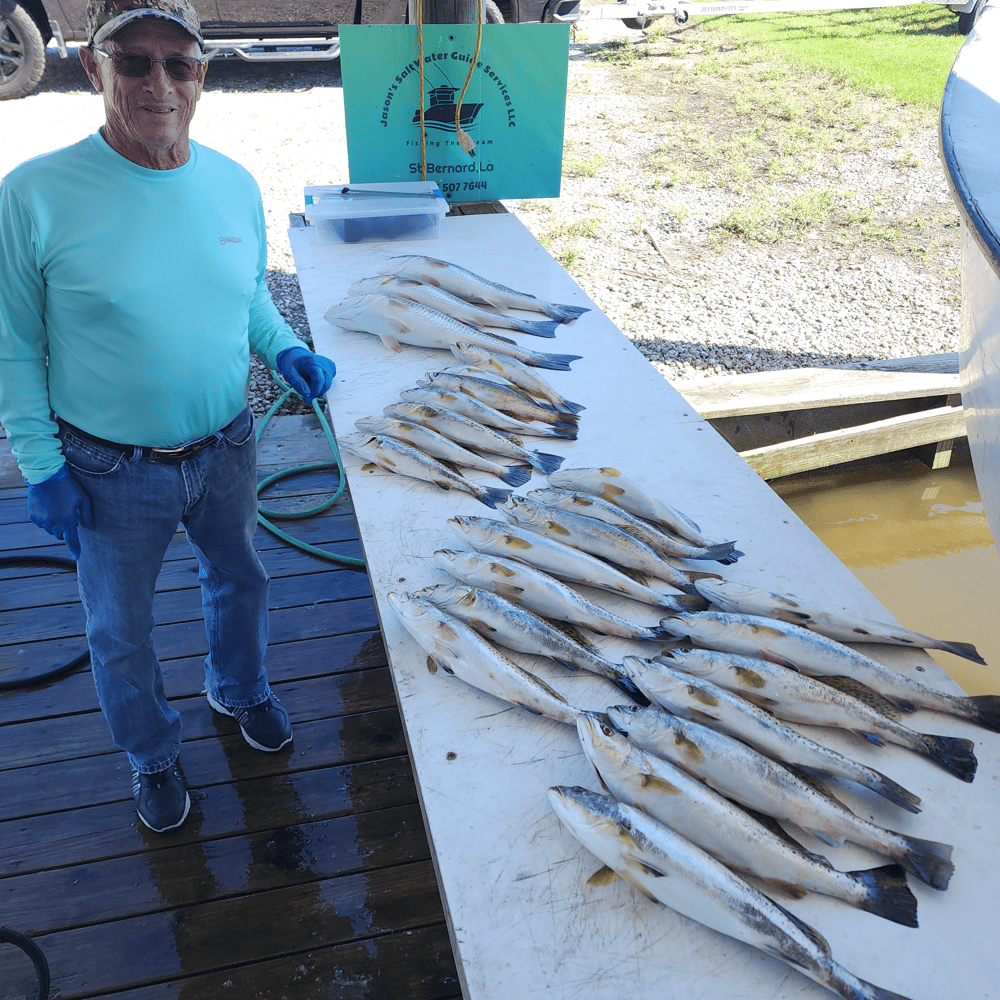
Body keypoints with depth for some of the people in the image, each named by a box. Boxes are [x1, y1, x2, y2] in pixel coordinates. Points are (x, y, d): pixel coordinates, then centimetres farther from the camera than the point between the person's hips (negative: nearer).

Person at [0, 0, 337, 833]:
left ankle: (239, 689, 57)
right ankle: (153, 755, 45)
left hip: (226, 450, 4)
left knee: (240, 582, 25)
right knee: (121, 632, 17)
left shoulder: (235, 185, -5)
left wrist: (286, 351, -6)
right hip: (111, 474, -3)